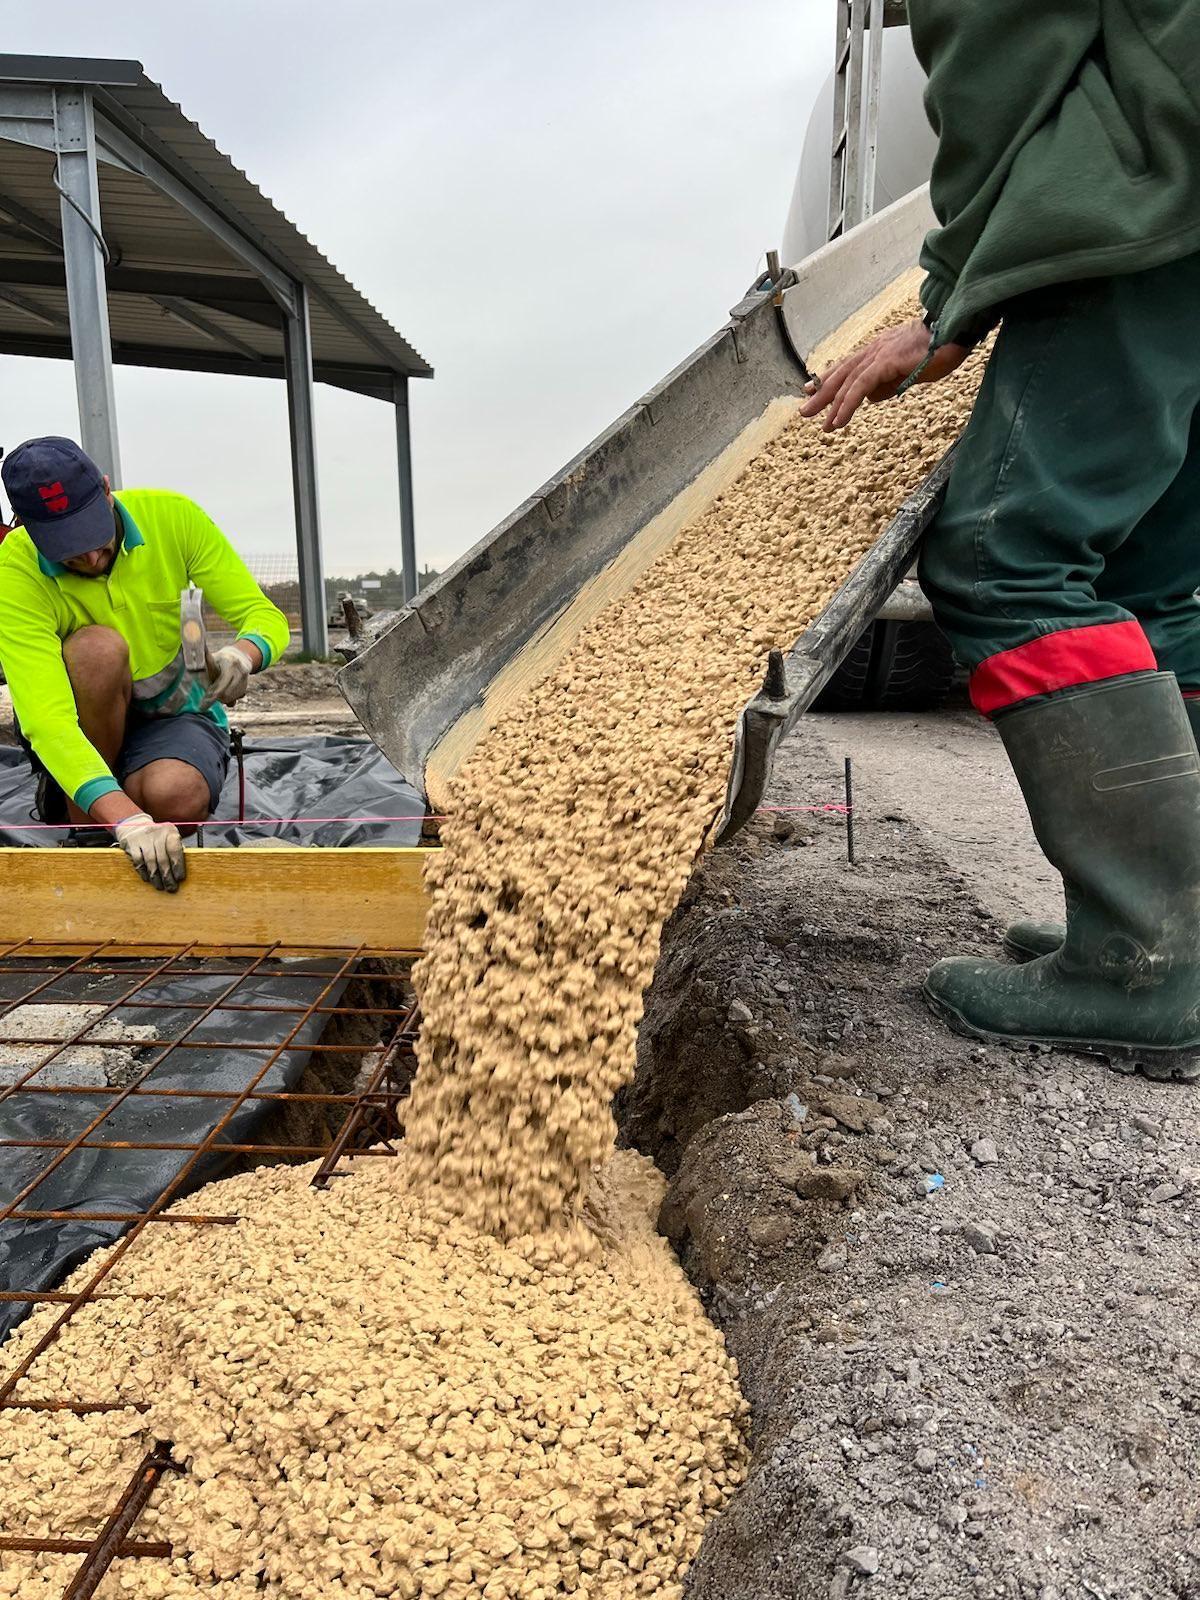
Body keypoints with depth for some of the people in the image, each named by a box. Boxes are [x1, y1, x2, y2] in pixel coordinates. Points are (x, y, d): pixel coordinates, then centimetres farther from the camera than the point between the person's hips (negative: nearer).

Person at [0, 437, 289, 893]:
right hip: (75, 725, 0)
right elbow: (44, 719, -34)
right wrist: (129, 822, -48)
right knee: (98, 648, -35)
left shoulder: (172, 515, -17)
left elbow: (265, 615, -12)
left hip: (176, 714, 1)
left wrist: (244, 654, -39)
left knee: (175, 798, -35)